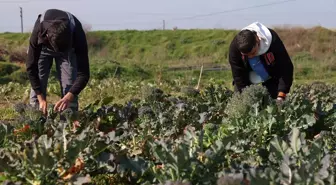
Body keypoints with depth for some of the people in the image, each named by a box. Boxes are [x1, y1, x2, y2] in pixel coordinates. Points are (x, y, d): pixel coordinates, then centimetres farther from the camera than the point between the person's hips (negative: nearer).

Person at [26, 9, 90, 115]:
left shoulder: (77, 35, -40)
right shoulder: (38, 32, -40)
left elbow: (83, 73, -36)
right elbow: (31, 67, -30)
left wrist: (68, 97, -49)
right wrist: (41, 99, -35)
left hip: (68, 47, 0)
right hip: (43, 47, 0)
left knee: (69, 86, -12)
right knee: (37, 84, -10)